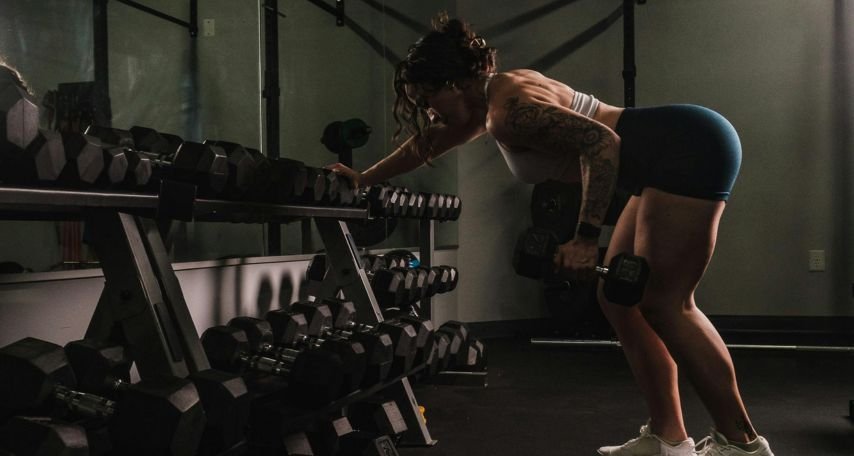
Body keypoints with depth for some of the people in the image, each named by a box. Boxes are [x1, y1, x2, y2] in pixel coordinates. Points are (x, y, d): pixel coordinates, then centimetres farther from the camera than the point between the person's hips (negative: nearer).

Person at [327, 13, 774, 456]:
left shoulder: (508, 111, -17)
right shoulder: (490, 97, 14)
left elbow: (601, 142, -27)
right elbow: (424, 145, 29)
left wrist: (585, 238, -30)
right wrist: (363, 179, 39)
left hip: (689, 151, -10)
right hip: (674, 157, 10)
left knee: (663, 305, -9)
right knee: (620, 299, 10)